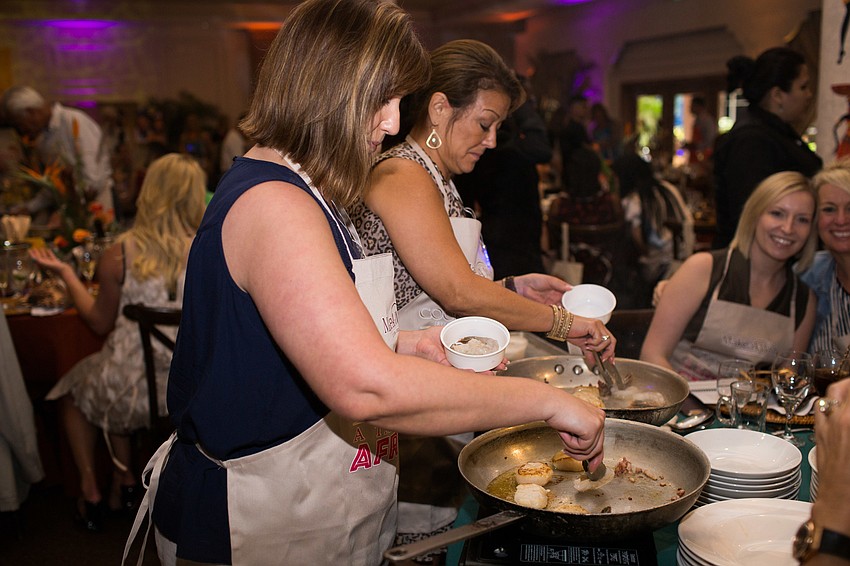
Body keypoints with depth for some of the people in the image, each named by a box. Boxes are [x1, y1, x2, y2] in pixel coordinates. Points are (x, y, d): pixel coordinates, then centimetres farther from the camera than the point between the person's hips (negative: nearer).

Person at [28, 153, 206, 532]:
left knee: (73, 389, 33)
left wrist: (65, 273, 12)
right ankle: (124, 480, 39)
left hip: (131, 391, -3)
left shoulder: (119, 255, -13)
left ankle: (90, 490, 32)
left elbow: (100, 323, 1)